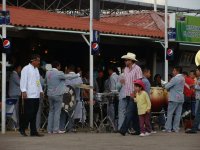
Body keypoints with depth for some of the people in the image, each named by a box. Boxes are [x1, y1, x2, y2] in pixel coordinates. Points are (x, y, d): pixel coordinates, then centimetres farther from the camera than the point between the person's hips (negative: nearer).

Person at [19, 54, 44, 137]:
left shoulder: (36, 69, 20)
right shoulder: (26, 69, -5)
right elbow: (23, 80, -11)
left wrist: (41, 90, 19)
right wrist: (24, 91, -19)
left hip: (36, 95, 8)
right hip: (29, 96, -8)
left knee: (34, 114, 7)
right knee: (29, 113, -11)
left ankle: (33, 131, 8)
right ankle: (22, 129, 1)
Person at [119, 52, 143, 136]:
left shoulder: (137, 69, -9)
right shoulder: (126, 69, 14)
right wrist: (123, 81, -1)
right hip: (128, 94, 8)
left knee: (129, 112, -10)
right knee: (134, 113, 10)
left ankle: (123, 130, -15)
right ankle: (137, 130, 16)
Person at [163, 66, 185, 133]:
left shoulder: (175, 78, -15)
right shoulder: (183, 78, 12)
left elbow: (167, 86, -14)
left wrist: (166, 84, 7)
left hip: (174, 98, -7)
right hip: (181, 98, 7)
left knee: (170, 113, -1)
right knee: (178, 114, 6)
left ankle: (168, 128, -2)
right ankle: (176, 128, 7)